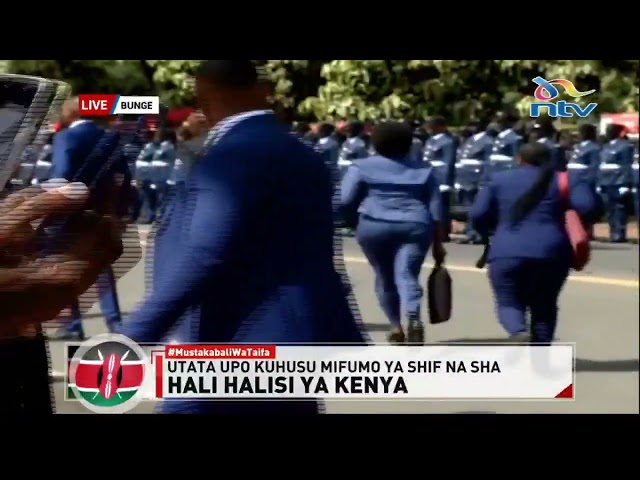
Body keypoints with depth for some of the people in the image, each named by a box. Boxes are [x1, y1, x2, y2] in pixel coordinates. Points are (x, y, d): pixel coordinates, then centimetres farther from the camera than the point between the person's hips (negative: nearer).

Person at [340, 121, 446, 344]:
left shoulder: (362, 167, 5)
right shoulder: (423, 170, 14)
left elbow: (345, 200, -3)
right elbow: (435, 208, 10)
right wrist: (438, 243, 11)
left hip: (375, 226, -1)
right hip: (415, 227, 1)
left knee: (385, 278, 14)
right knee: (407, 275, -8)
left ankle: (396, 326, 19)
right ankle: (413, 318, -32)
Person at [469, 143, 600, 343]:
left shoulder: (499, 180, 11)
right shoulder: (566, 181, 9)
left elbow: (478, 214, 5)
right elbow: (588, 207, -6)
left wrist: (493, 233, 23)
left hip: (508, 253, -1)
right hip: (552, 254, 1)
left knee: (509, 303, 11)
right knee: (544, 306, 17)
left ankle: (519, 332, -21)